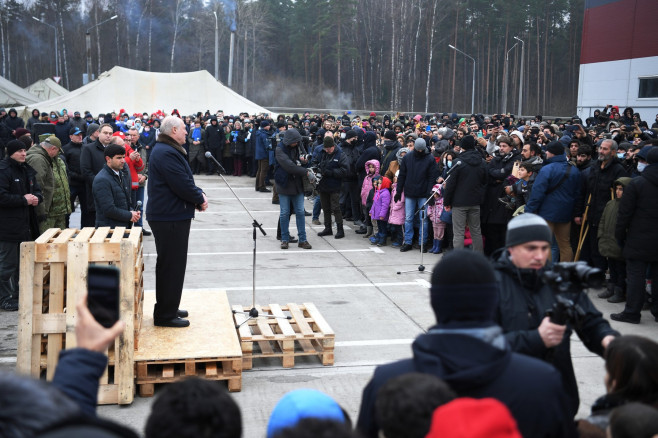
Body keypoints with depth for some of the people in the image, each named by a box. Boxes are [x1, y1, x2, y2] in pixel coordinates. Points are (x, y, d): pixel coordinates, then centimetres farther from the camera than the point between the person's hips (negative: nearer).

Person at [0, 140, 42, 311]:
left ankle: (19, 295, 28)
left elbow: (37, 190, 22)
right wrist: (24, 200, -17)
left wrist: (36, 198, -1)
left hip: (26, 225, 9)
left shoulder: (27, 170, 14)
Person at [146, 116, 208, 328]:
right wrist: (200, 199, -9)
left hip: (170, 215, 11)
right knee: (172, 265, -5)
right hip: (170, 217, -11)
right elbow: (182, 185, -24)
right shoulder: (166, 153, -20)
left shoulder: (169, 150, 16)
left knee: (172, 263, 19)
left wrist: (198, 193, 3)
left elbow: (185, 180, 20)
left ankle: (168, 308, 30)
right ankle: (165, 315, 3)